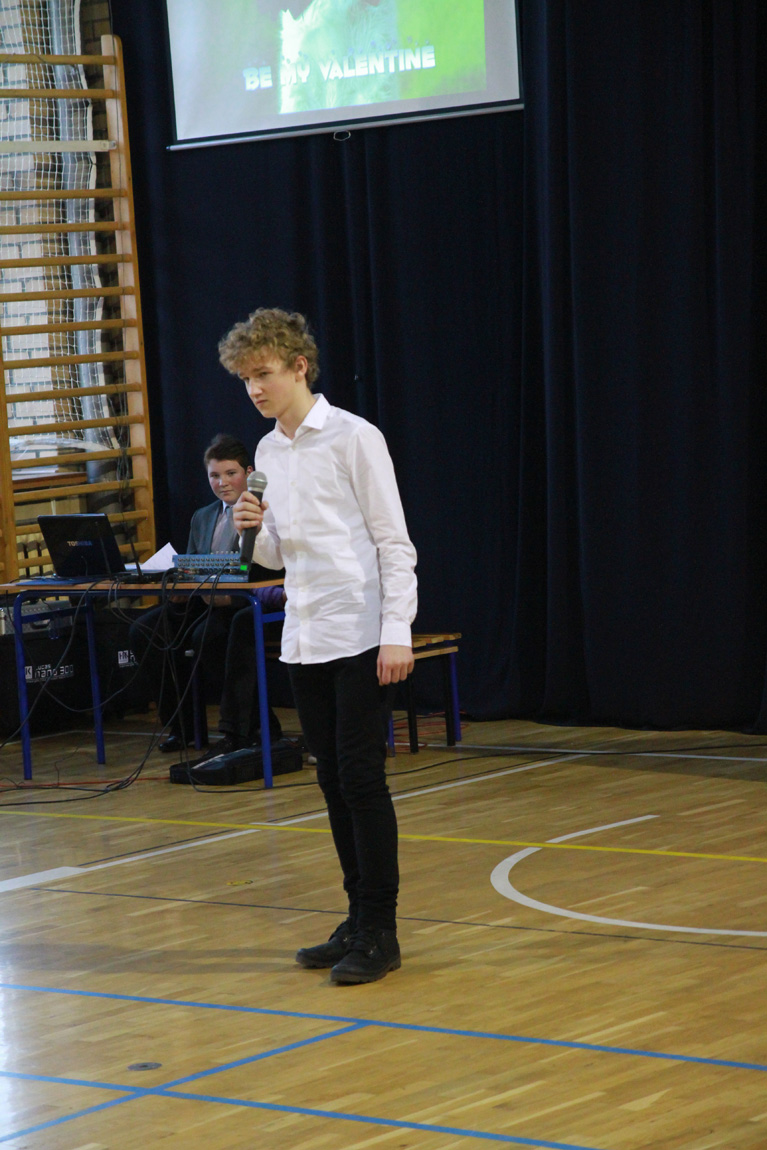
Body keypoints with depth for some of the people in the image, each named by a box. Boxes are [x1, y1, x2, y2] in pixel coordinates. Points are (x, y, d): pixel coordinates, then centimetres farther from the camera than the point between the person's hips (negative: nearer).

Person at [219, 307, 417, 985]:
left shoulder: (354, 438, -8)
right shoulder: (268, 452, 12)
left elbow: (393, 542, -9)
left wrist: (397, 632, -15)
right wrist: (256, 531, -4)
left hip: (359, 637, -7)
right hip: (303, 641, 7)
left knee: (362, 779, -7)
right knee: (333, 781, 9)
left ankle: (380, 933, -3)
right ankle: (359, 919, 16)